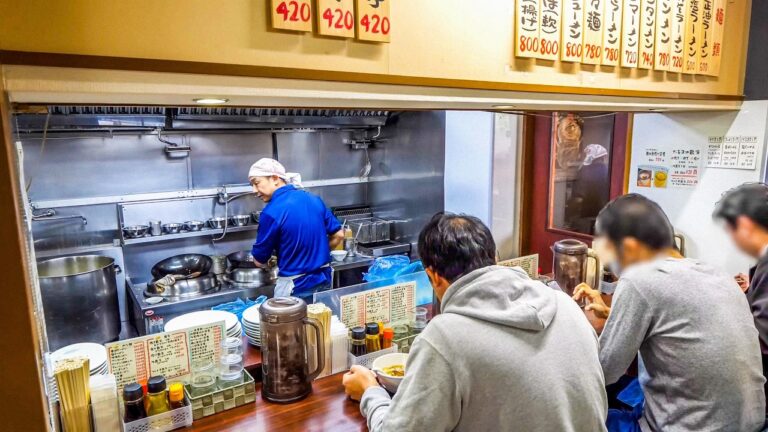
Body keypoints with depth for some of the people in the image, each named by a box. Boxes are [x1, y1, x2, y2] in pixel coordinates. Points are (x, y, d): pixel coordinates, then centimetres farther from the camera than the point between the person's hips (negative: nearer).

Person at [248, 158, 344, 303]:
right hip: (324, 281, 6)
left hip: (296, 288, -6)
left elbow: (260, 260, -7)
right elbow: (338, 235, 7)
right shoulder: (314, 199, 0)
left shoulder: (272, 212, -18)